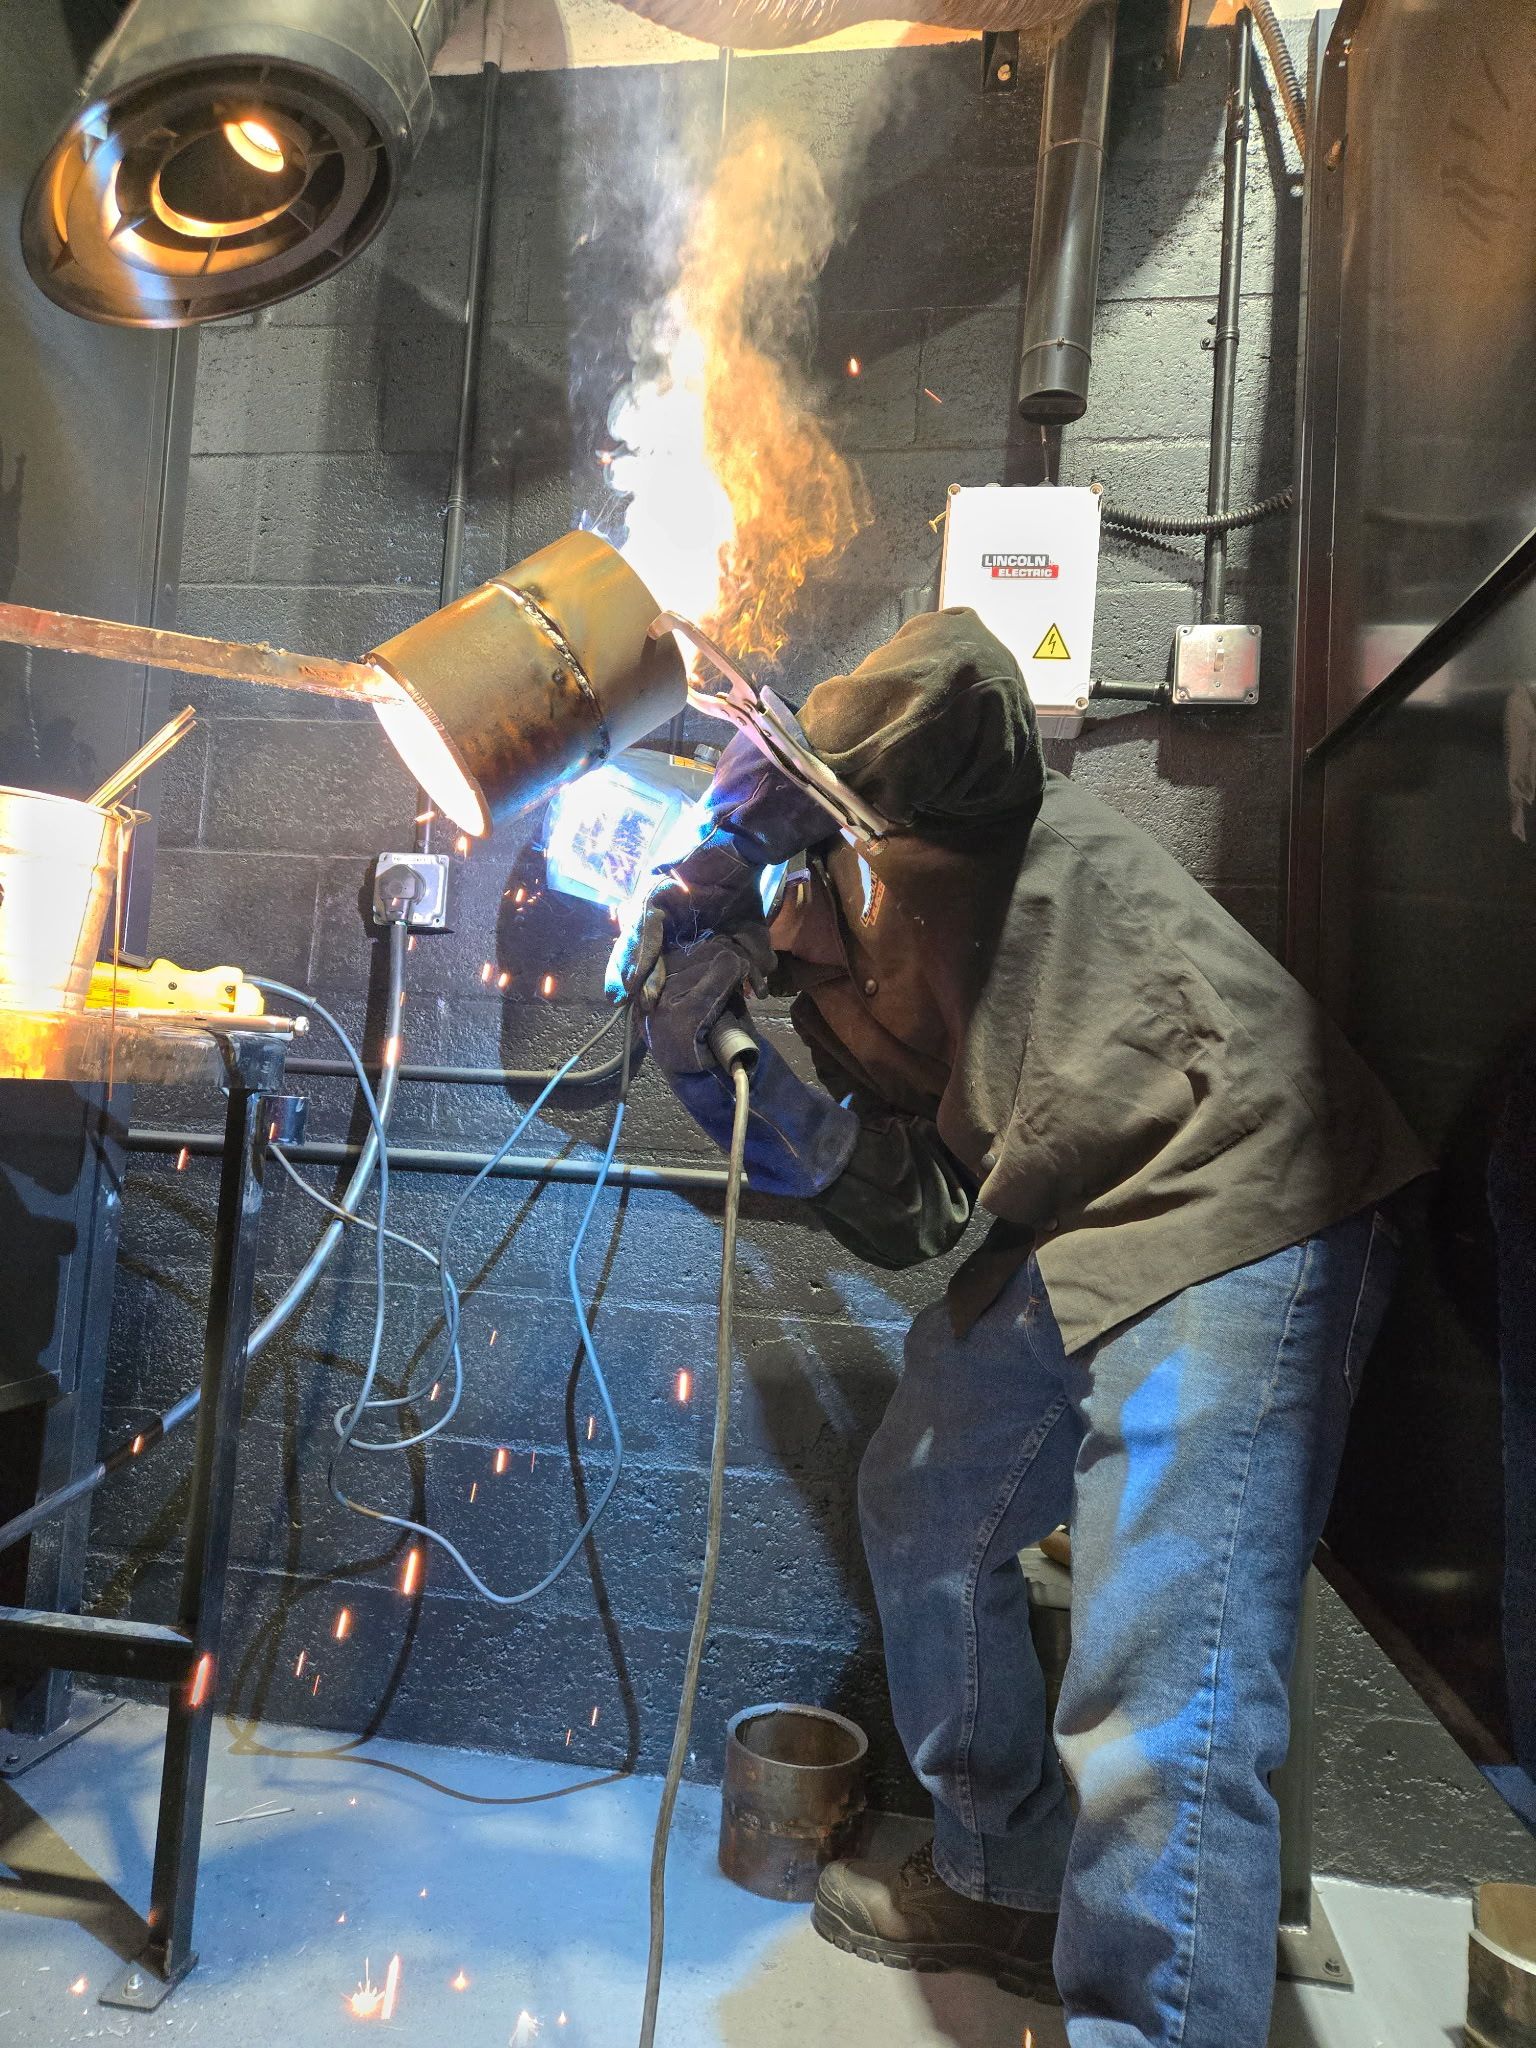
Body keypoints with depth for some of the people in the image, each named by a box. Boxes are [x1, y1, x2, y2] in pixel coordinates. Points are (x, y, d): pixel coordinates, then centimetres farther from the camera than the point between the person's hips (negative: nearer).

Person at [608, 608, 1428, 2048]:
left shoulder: (910, 804, -1)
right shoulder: (821, 980, 17)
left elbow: (963, 667, -26)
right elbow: (913, 1215, 6)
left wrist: (755, 809, -16)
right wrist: (724, 1071, -4)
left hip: (1228, 1205, -10)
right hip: (1052, 1246, 10)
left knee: (1160, 1721, -13)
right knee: (922, 1514, 22)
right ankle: (1003, 1885, 43)